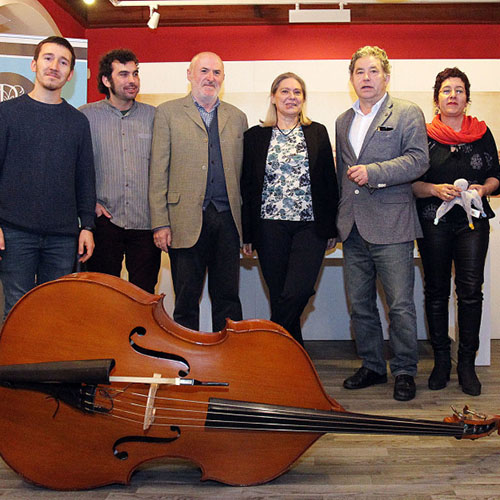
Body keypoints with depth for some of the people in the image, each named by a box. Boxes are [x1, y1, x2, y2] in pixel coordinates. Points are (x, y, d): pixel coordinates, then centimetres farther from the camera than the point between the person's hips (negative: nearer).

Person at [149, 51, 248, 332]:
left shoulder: (237, 117, 15)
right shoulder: (168, 113, 6)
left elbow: (242, 173, 13)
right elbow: (158, 171, 0)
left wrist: (247, 224, 7)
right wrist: (160, 223, -7)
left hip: (227, 219, 3)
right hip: (186, 221, -2)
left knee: (228, 298, 7)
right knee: (186, 301, 4)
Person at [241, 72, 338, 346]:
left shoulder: (317, 133, 10)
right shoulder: (255, 136, 8)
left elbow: (329, 181, 9)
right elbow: (247, 186, 7)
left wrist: (331, 228, 6)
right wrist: (248, 233, 4)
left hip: (310, 226, 0)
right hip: (270, 226, 0)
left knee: (297, 292, -15)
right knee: (280, 297, 4)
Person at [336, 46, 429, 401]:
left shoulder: (408, 113, 3)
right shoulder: (343, 121, 20)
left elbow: (418, 160, -9)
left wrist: (373, 172, -17)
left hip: (391, 225, -5)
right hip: (353, 227, 6)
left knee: (400, 305, -3)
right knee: (360, 305, 11)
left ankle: (405, 372, 12)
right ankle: (373, 367, 25)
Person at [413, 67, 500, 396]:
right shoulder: (424, 135, 5)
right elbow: (411, 182, 2)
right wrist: (435, 189, -15)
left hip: (473, 221, 1)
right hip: (434, 222, 0)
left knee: (471, 291, -5)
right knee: (436, 291, 4)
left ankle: (467, 363, 6)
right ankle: (441, 360, 16)